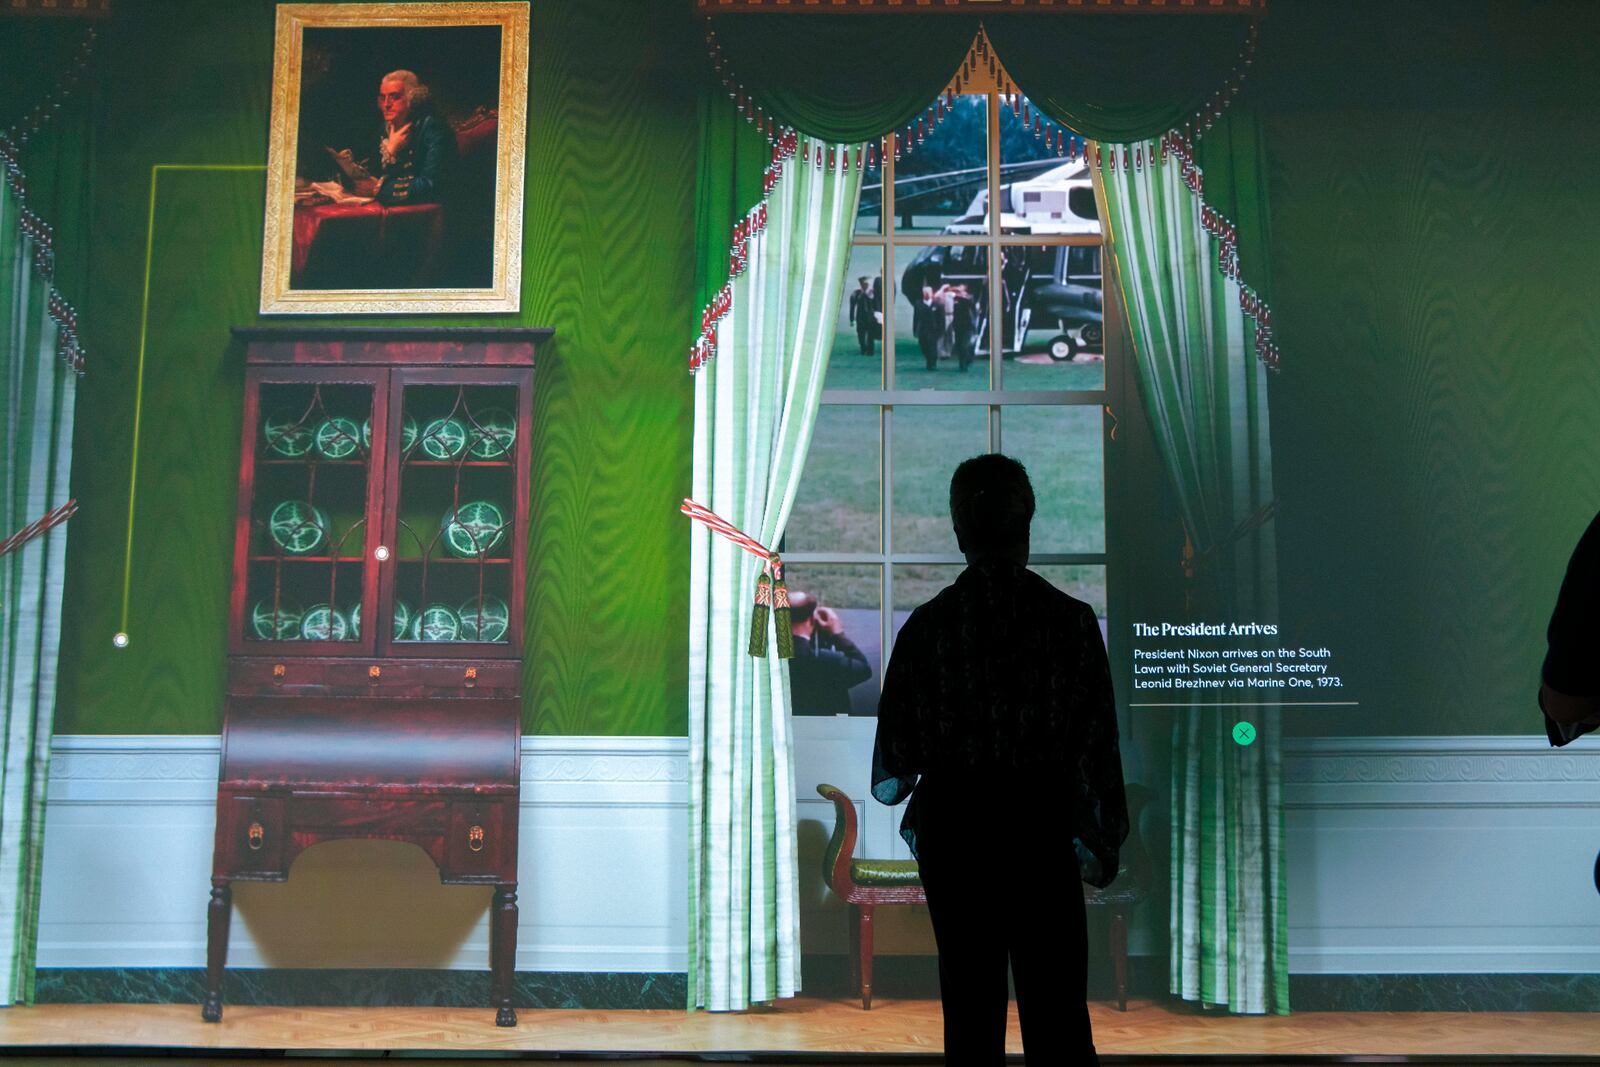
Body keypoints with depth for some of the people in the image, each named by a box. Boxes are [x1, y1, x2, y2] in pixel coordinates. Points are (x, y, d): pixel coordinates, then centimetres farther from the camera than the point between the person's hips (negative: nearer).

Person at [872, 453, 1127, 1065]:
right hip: (1041, 830, -1)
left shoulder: (927, 624, -5)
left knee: (970, 1003, 10)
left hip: (952, 830, 1)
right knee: (1057, 1012, 6)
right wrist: (1102, 842, 6)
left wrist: (894, 784, 25)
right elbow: (1096, 743, -6)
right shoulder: (1071, 619, -8)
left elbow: (893, 756, 2)